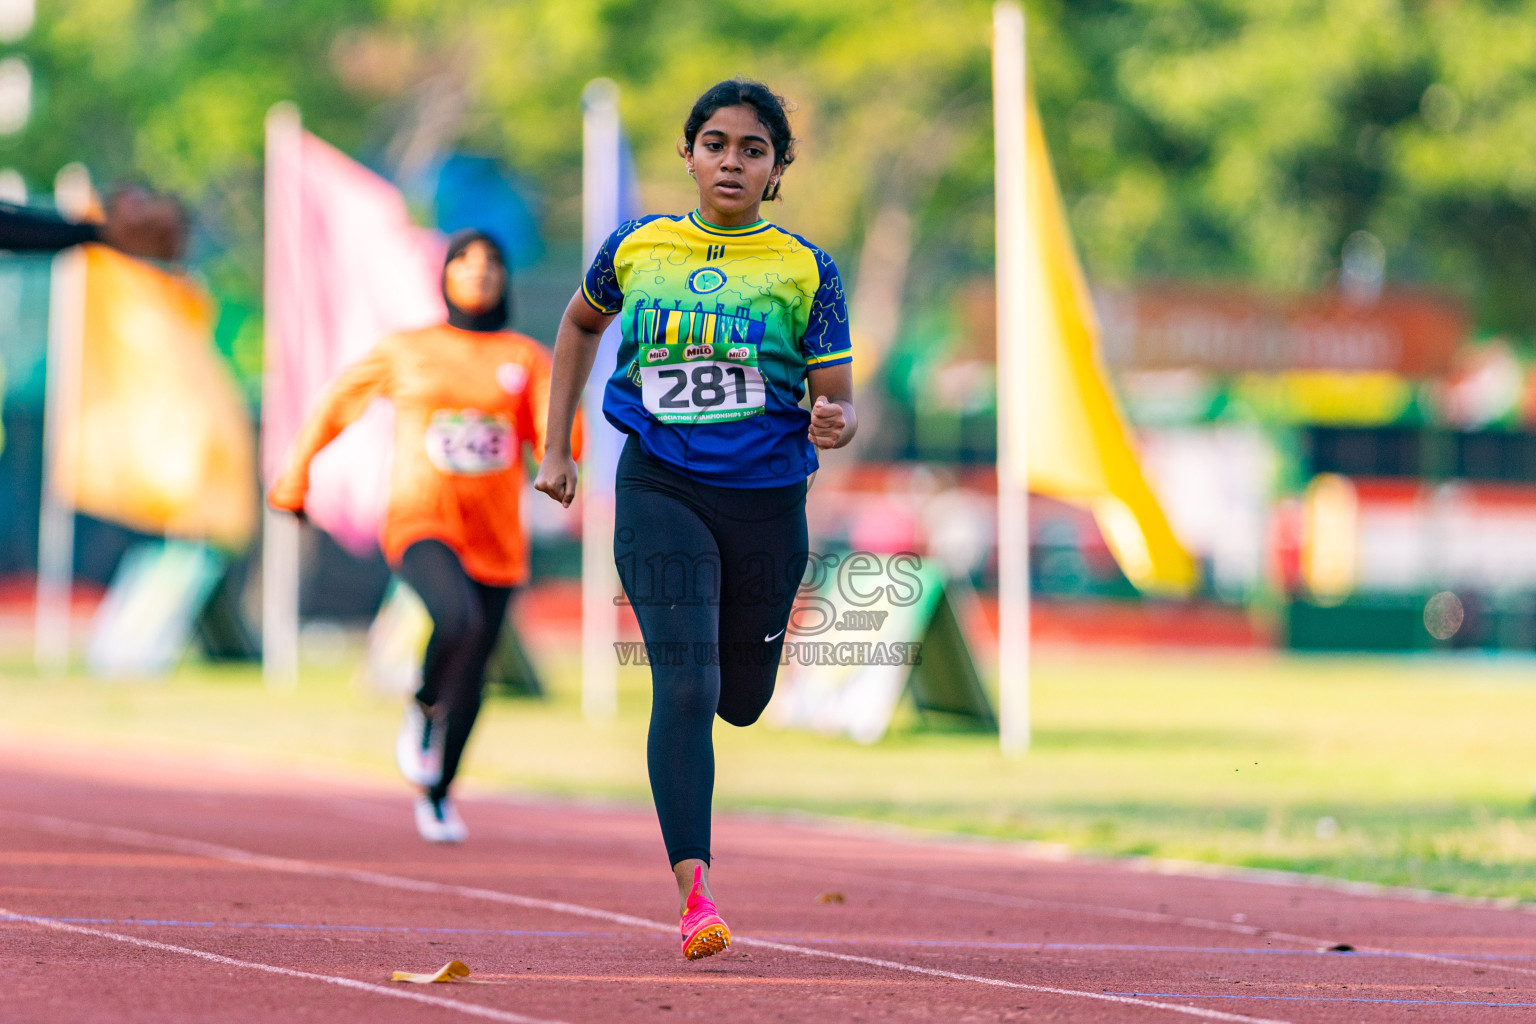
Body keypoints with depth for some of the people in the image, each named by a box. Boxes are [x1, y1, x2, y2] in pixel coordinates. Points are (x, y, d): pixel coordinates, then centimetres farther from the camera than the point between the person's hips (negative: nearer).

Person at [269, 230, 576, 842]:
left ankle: (437, 793, 34)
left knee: (470, 678, 10)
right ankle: (422, 711, -3)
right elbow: (338, 402, 17)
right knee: (459, 621, -32)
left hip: (495, 538, 3)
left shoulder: (527, 359, 5)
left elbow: (559, 447, -4)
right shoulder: (406, 351, 3)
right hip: (420, 523, -3)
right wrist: (296, 477, 21)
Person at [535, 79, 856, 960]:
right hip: (660, 489, -1)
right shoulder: (636, 248, 3)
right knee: (686, 683, -20)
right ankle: (694, 888, -23)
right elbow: (581, 325, 23)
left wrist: (832, 425, -25)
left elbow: (838, 406, -1)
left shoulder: (806, 271, 0)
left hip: (766, 499, 1)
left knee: (742, 699, 14)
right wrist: (557, 449, 20)